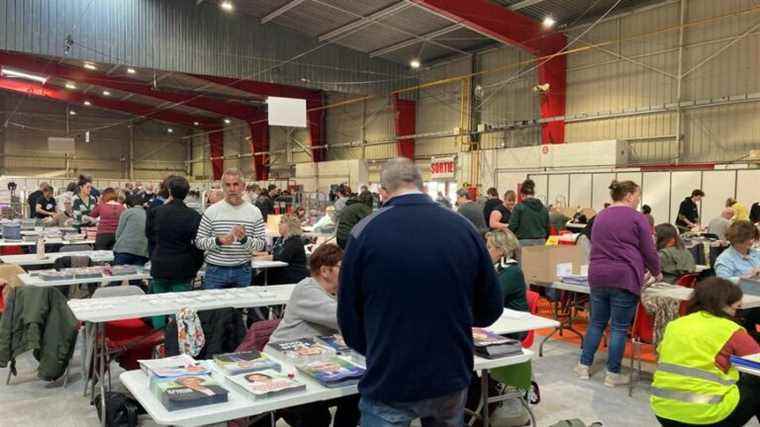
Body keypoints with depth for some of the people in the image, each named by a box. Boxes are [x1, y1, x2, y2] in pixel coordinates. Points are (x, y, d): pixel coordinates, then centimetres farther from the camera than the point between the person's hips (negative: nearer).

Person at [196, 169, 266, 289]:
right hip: (215, 270, -1)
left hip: (243, 271, 1)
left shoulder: (254, 212, 1)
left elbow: (261, 245, 0)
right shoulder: (211, 211, -1)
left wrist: (244, 239, -19)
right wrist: (220, 240, -18)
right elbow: (199, 242, -2)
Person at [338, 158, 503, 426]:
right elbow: (491, 309, 3)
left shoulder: (365, 232, -9)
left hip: (389, 383, -3)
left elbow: (348, 315, -3)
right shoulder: (463, 228, -3)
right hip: (452, 378, 4)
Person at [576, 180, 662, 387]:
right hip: (624, 278, -6)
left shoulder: (600, 217, 14)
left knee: (596, 323, 16)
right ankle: (612, 374, 9)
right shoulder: (636, 218, -5)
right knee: (619, 327, 2)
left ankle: (584, 365, 19)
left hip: (598, 276, 6)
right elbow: (649, 251, -2)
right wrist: (656, 272, 15)